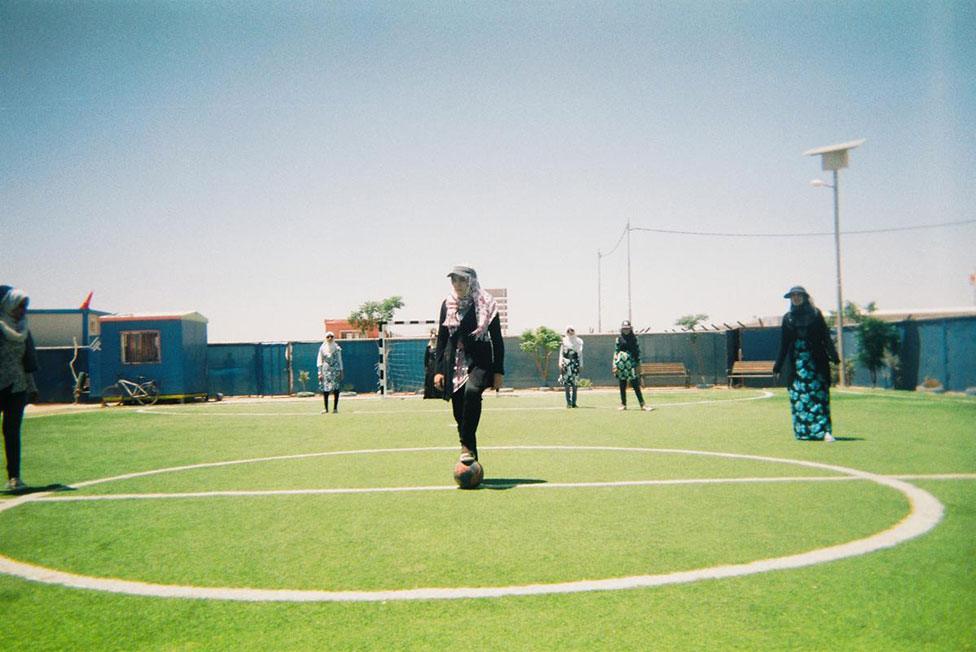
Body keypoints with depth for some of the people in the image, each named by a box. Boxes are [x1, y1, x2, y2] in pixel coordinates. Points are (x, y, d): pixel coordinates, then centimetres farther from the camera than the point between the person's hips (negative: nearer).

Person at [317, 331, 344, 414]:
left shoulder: (337, 348, 7)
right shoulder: (322, 348, 6)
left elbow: (339, 360, 11)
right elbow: (319, 361, 6)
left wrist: (341, 371, 8)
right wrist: (320, 372, -1)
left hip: (335, 370, 0)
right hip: (326, 370, 0)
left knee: (336, 389, -4)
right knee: (325, 389, -2)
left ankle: (335, 408, 2)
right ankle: (326, 408, 7)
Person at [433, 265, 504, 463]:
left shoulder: (486, 304, -1)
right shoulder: (448, 305, 8)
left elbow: (497, 339, 1)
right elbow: (441, 339, 12)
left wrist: (498, 371, -3)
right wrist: (439, 370, 5)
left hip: (480, 361, -4)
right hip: (454, 363, 4)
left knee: (472, 391, -33)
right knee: (459, 413, 3)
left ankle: (467, 447, -26)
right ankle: (471, 461, 16)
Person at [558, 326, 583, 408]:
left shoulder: (578, 341, 11)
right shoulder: (564, 341, 8)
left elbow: (580, 354, 12)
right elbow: (561, 353, 6)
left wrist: (581, 365, 7)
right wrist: (560, 363, -4)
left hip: (575, 363, 1)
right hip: (566, 363, -1)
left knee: (574, 383, 1)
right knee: (567, 383, -5)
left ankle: (574, 402, 6)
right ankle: (568, 402, -1)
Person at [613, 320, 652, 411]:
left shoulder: (634, 338, 7)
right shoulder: (619, 339, 7)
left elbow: (638, 352, 8)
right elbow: (616, 352, 7)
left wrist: (638, 365, 4)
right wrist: (615, 365, 0)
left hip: (632, 364, -1)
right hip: (621, 365, 1)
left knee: (636, 385, -7)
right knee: (622, 386, 5)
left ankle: (642, 404, -8)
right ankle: (623, 404, 15)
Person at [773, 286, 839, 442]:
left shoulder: (815, 314, 6)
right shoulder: (788, 318, 11)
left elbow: (825, 337, 2)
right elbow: (783, 344, 13)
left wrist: (833, 356, -10)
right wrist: (778, 366, 11)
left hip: (815, 361, -2)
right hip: (796, 362, 2)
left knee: (819, 395, -7)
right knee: (798, 397, -1)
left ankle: (824, 431, -8)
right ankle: (803, 431, 5)